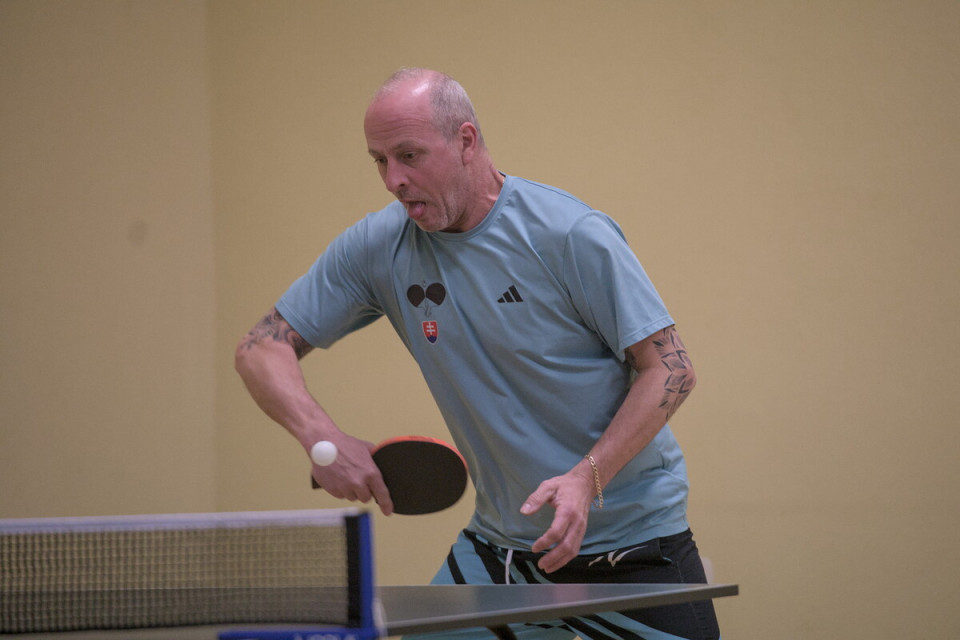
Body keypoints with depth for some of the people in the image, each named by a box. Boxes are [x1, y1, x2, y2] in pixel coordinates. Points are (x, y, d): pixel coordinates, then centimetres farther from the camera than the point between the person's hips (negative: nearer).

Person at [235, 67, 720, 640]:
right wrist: (321, 434, -20)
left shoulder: (569, 234, -17)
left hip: (633, 531, -3)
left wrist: (586, 479, -26)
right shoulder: (378, 246, -5)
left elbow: (671, 369, -14)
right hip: (502, 544, 3)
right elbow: (263, 347, -1)